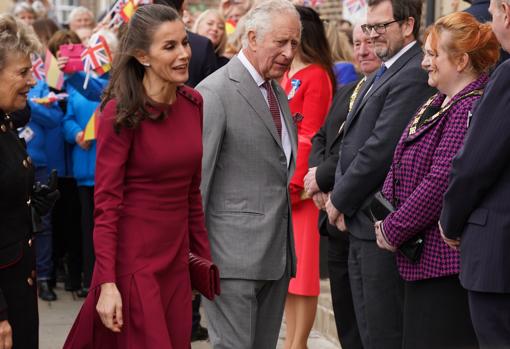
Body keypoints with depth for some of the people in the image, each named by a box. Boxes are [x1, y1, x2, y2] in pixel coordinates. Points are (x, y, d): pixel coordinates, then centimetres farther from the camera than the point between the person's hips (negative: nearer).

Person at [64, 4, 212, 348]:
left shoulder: (193, 103, 4)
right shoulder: (122, 112, -13)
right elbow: (107, 203, -15)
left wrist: (204, 255, 12)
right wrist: (107, 284, -20)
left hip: (177, 259, 6)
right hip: (134, 259, -6)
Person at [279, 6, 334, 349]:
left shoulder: (316, 77, -10)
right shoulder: (286, 76, 12)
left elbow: (309, 138, -15)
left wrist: (294, 185, -18)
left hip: (300, 186, -8)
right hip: (280, 184, 8)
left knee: (301, 266, -2)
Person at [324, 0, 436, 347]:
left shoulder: (413, 76, -17)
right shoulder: (382, 75, 17)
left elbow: (381, 149, -21)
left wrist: (340, 201, -10)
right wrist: (342, 199, 4)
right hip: (361, 223, 10)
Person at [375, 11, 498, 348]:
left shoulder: (470, 109, -18)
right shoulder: (436, 104, 14)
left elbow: (442, 182, -23)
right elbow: (399, 166, 18)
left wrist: (394, 230, -14)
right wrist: (387, 218, 4)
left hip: (446, 261, -10)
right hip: (423, 258, 10)